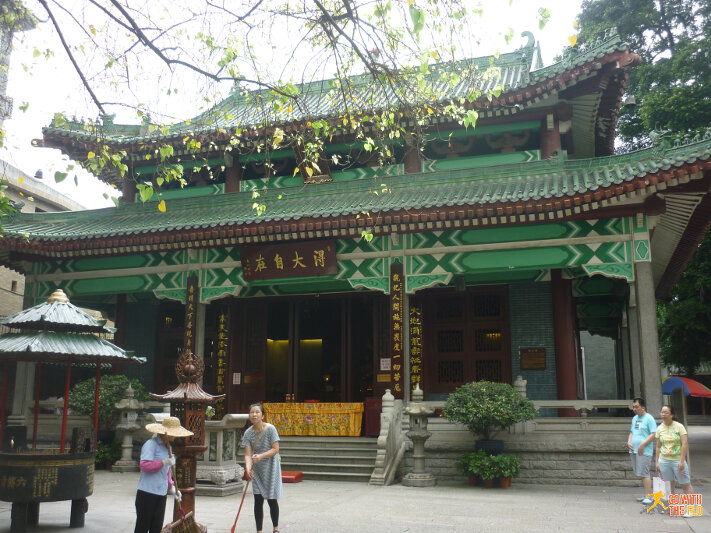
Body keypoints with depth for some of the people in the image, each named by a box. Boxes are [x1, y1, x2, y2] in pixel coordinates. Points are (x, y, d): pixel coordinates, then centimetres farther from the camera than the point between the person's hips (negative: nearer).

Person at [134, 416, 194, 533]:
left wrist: (171, 487, 13)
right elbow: (144, 465, -23)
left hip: (161, 494, 8)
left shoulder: (168, 447, 16)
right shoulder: (150, 444, -10)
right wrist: (164, 462, -24)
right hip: (147, 494, -8)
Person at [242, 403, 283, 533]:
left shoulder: (270, 429, -14)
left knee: (272, 500, 4)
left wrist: (261, 456, -30)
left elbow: (275, 449, -15)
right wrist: (248, 468, -31)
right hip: (257, 470, 2)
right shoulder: (248, 433, -7)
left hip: (270, 468, -2)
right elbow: (248, 454, -12)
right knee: (258, 501, 2)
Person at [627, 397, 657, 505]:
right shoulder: (634, 418, 17)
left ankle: (648, 497, -7)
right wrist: (629, 442, 6)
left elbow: (653, 434, -13)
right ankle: (646, 494, 18)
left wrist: (642, 445, -17)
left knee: (644, 473, -10)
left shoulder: (649, 418, -6)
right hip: (634, 450, 8)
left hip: (644, 451, -8)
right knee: (641, 474, 11)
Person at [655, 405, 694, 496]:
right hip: (664, 460, 3)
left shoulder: (679, 426, -5)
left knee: (685, 485, 1)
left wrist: (682, 461, -14)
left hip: (678, 460, -3)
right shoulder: (660, 428, 5)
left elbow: (684, 444, -9)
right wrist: (657, 462, 6)